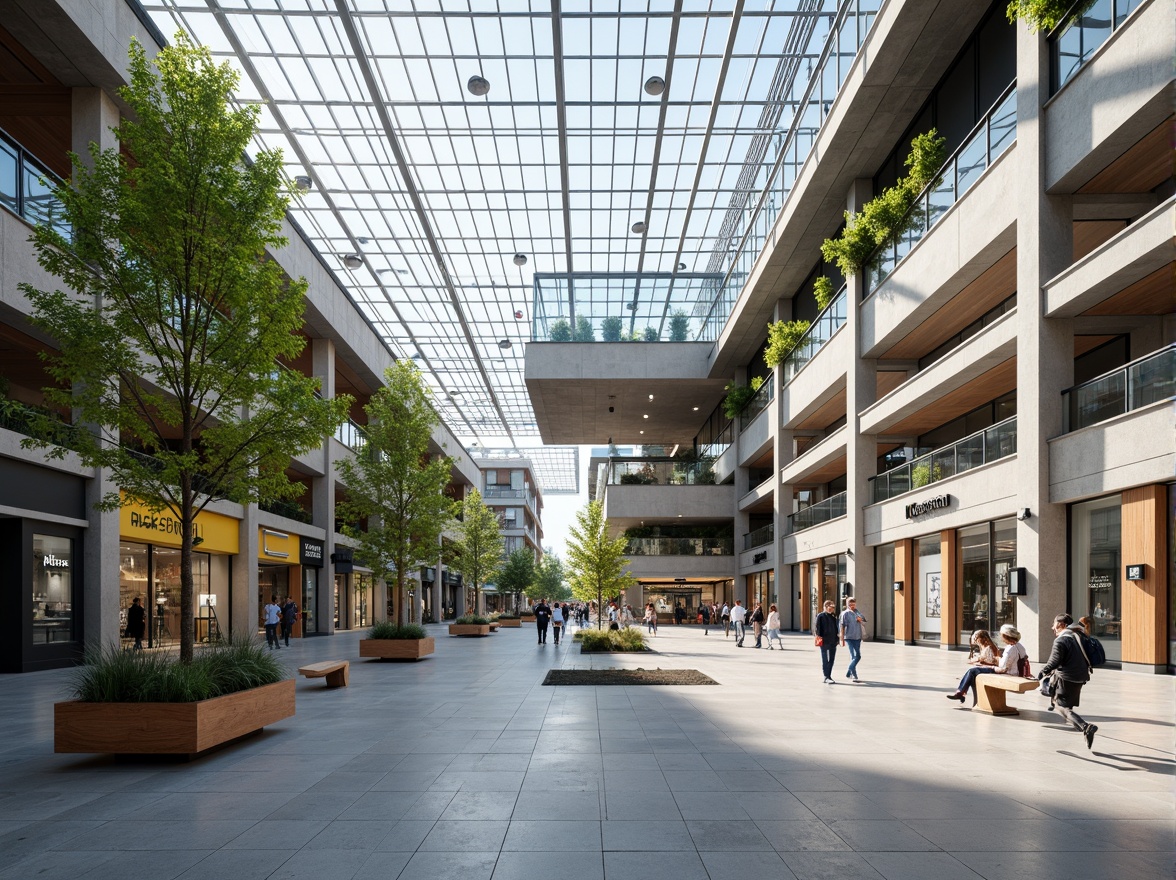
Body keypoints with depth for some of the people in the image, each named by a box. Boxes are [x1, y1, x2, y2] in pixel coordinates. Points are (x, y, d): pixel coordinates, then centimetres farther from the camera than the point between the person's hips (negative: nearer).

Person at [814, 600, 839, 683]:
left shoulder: (834, 616, 14)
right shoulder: (820, 616, -5)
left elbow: (836, 628, 20)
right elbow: (817, 627, -10)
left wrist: (836, 639, 17)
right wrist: (818, 636, -21)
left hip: (833, 641, 7)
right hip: (824, 641, -7)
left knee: (831, 659, 10)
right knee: (825, 660, -4)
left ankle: (829, 676, 19)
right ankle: (826, 677, -4)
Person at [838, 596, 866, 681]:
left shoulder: (857, 612, 10)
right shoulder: (845, 613, -7)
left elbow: (864, 622, 20)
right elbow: (842, 626, -10)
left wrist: (861, 620, -5)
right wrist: (842, 639, -13)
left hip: (857, 637, 7)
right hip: (849, 637, -7)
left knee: (857, 656, 13)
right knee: (854, 657, -12)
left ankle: (849, 673, 29)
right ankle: (854, 677, -12)